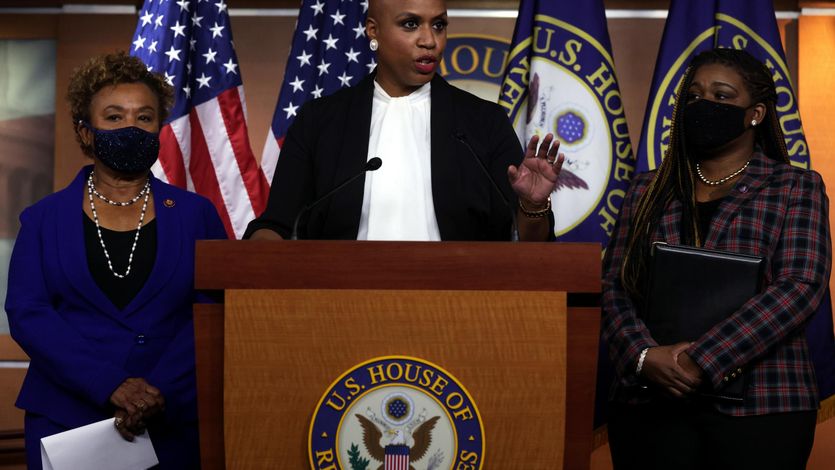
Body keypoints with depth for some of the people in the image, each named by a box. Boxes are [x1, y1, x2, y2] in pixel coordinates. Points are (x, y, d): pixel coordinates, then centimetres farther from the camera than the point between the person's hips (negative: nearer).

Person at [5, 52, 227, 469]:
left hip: (173, 424, 0)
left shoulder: (196, 215, 6)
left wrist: (161, 392, -16)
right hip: (64, 420, 0)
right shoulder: (43, 220, 6)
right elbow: (26, 313, -4)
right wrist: (112, 385, -16)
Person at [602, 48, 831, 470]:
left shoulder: (795, 189, 3)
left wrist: (700, 360, -17)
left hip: (758, 407, -2)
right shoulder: (648, 191, 12)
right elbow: (612, 286, 7)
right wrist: (643, 356, -13)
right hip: (649, 406, 2)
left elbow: (800, 287, -9)